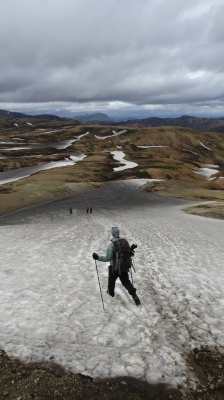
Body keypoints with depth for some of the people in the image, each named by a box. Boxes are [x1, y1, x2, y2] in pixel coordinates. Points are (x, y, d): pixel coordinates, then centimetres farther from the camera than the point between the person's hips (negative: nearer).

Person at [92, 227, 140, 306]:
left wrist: (97, 257, -18)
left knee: (111, 280, 25)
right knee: (126, 281, 21)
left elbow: (108, 258, -24)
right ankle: (134, 295, 7)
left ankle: (111, 292, 48)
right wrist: (131, 250, 16)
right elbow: (129, 254, 0)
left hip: (114, 268, -4)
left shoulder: (111, 244, -22)